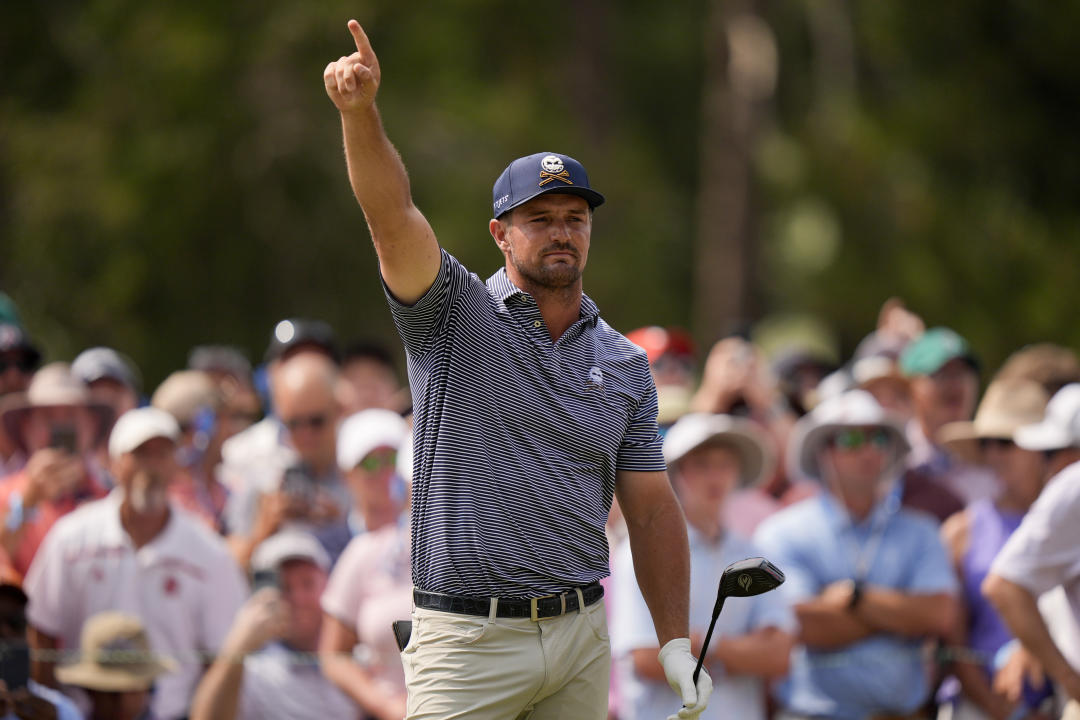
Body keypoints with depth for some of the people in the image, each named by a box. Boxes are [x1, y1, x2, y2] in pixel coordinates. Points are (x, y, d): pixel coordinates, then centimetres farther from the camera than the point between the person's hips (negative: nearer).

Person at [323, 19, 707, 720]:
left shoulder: (625, 365, 12)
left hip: (582, 636, 4)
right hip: (469, 637, -4)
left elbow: (652, 509, 12)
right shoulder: (455, 316, 1)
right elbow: (393, 216, -16)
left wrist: (676, 644, 4)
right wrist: (359, 110, -33)